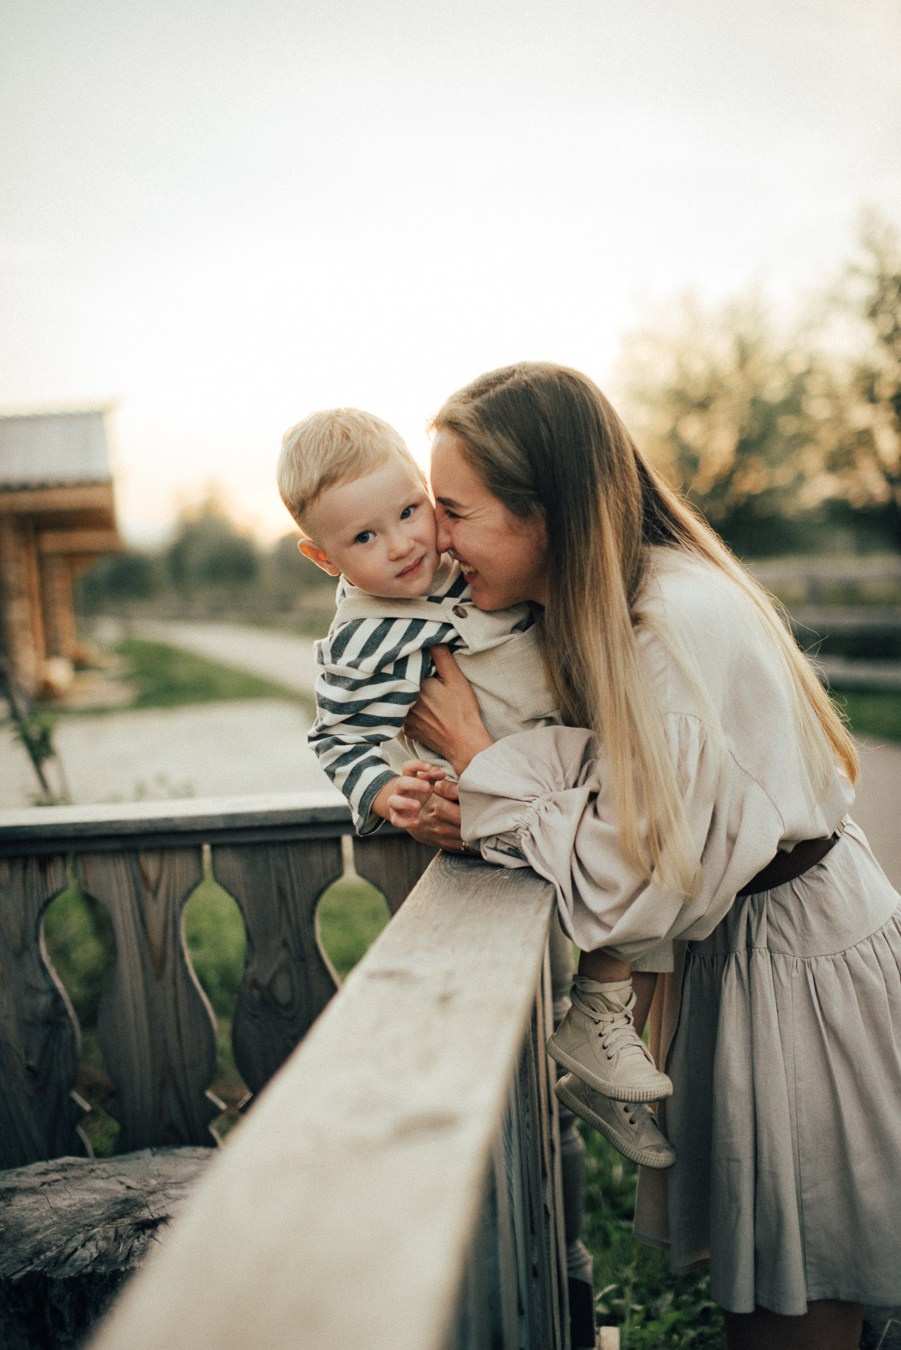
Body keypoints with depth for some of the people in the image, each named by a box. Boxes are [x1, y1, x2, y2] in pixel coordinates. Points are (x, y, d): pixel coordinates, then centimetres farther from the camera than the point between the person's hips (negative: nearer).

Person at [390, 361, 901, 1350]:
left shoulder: (677, 628, -29)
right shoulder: (601, 605, 0)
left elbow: (623, 885, -27)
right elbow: (611, 802, 4)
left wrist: (476, 756, -19)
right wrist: (481, 814, -14)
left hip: (799, 963, -8)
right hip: (730, 939, 8)